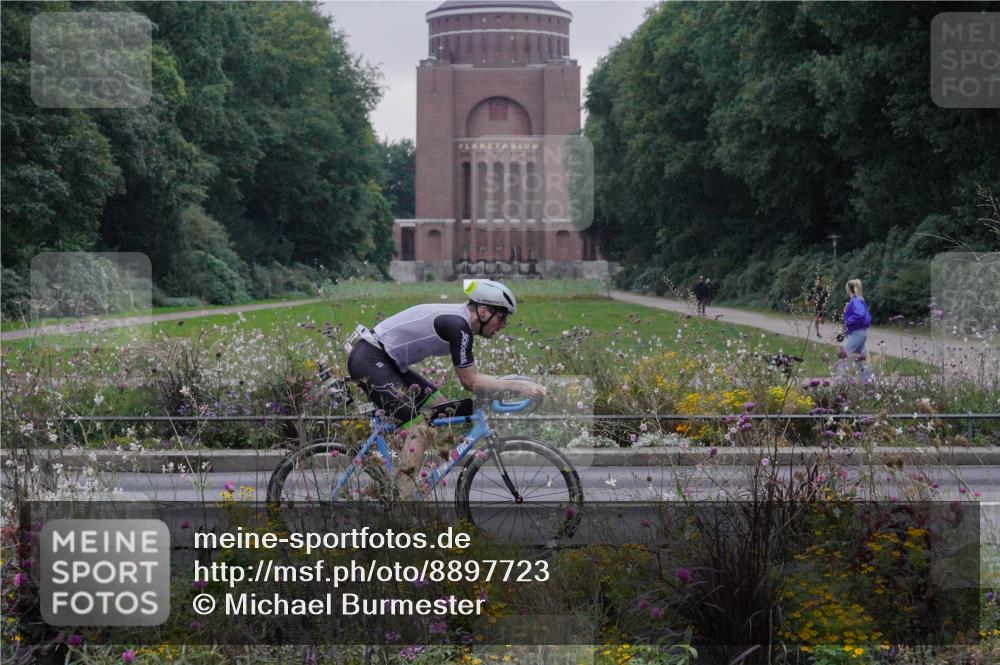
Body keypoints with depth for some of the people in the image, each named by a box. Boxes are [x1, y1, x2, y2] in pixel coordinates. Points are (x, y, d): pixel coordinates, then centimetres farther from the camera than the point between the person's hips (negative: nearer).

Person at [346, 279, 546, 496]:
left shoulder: (460, 320, 10)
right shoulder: (457, 325, -20)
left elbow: (469, 377, 14)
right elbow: (470, 381, -17)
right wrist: (516, 385, -17)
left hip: (386, 362, 10)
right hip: (369, 359, -10)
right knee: (419, 428, -15)